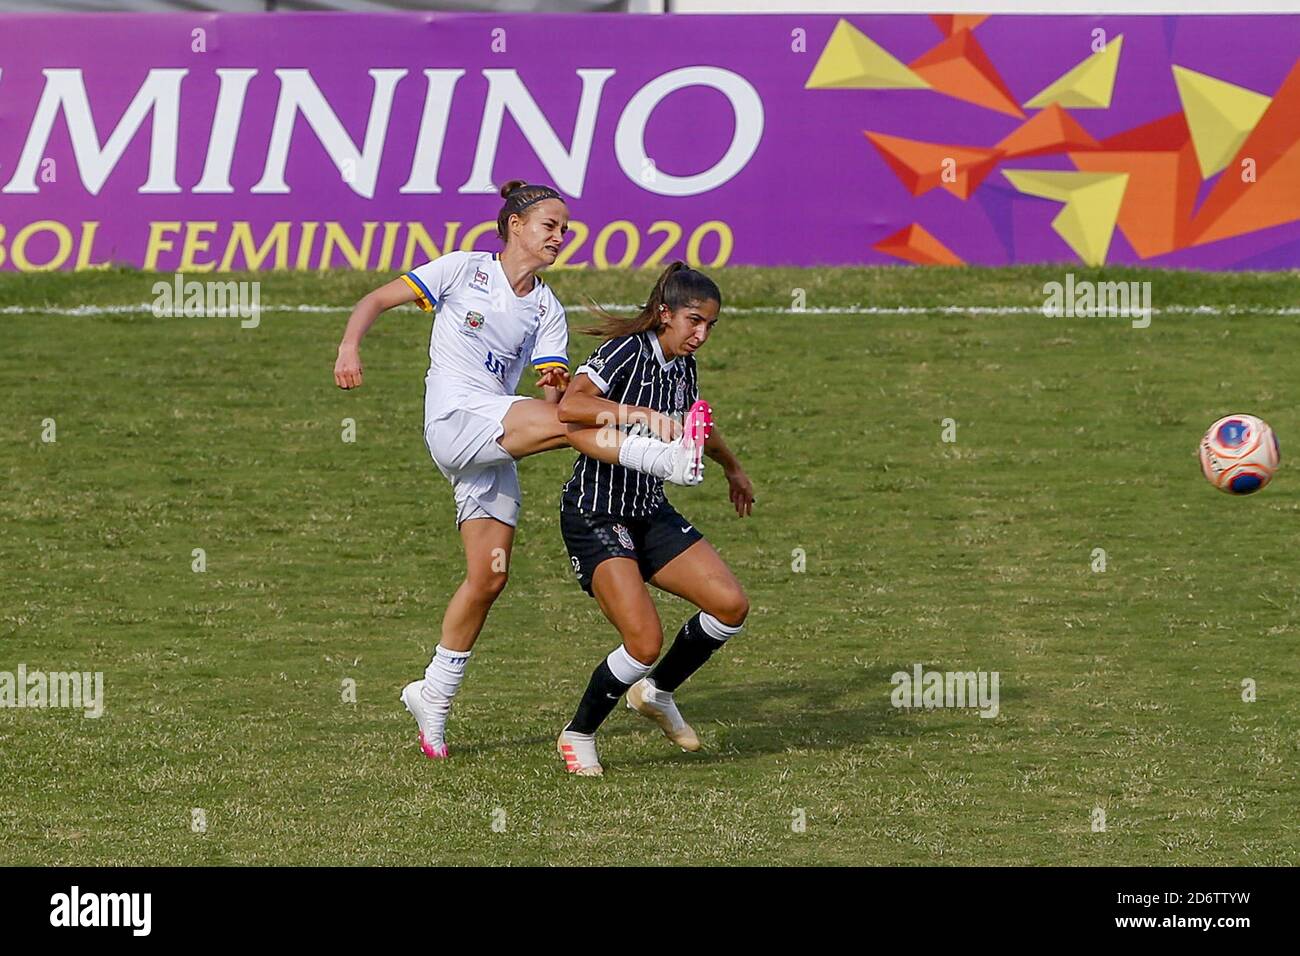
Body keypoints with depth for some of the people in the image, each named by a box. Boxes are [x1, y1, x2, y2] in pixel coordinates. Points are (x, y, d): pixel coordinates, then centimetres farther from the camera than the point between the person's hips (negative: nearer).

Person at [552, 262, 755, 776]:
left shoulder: (682, 366, 7)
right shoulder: (627, 351, -17)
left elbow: (696, 422, 31)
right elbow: (571, 406, -34)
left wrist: (733, 468, 46)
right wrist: (649, 418, -37)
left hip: (651, 512, 8)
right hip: (596, 516, -8)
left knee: (731, 604, -5)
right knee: (645, 641, -19)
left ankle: (656, 694, 19)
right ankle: (578, 736, 5)